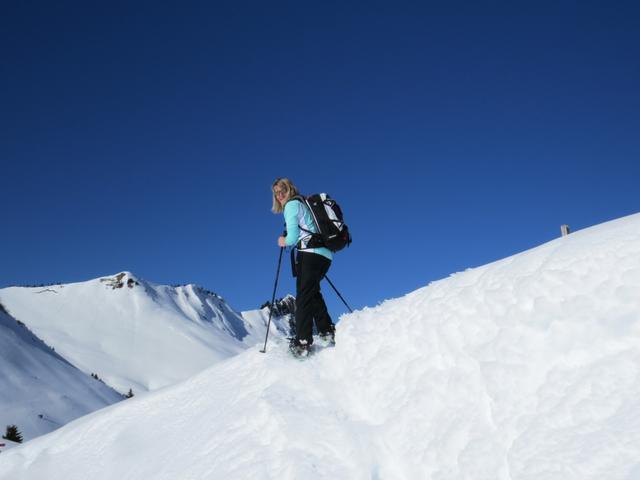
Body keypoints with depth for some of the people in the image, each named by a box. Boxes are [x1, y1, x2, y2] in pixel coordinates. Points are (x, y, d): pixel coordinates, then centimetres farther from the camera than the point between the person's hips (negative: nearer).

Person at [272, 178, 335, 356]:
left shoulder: (292, 204, 1)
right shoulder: (305, 204, 27)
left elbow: (292, 236, -8)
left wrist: (284, 242, 11)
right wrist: (290, 241, 23)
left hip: (309, 253, -9)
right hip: (326, 254, 9)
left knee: (303, 296, -12)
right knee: (313, 292, 22)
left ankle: (302, 342, -20)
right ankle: (327, 331, 20)